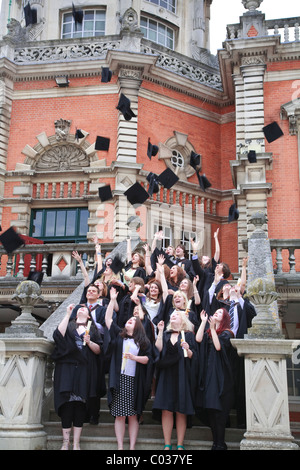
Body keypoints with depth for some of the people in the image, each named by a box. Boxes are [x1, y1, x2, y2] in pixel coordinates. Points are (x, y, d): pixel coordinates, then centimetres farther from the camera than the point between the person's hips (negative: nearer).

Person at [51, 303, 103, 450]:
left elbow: (98, 350, 11)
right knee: (67, 404, -7)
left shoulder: (93, 329, 18)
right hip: (67, 368, -1)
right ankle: (65, 442, -2)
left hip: (85, 370, 1)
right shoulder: (68, 325, 16)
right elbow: (58, 335, -6)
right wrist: (67, 314, -5)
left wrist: (89, 342, -8)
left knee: (80, 404, -4)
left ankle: (76, 443, 0)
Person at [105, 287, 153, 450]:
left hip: (134, 382, -1)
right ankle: (120, 446, 4)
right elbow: (108, 319, 8)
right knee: (119, 415, 0)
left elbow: (147, 359, 3)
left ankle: (132, 447, 7)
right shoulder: (119, 335, 13)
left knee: (133, 416, 1)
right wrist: (112, 300, 5)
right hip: (119, 380, 1)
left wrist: (134, 357, -14)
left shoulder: (144, 341, 10)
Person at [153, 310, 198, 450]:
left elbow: (193, 356, 1)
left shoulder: (188, 335, 8)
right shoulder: (165, 334, 17)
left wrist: (188, 349, -18)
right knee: (166, 410, -4)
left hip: (182, 376, -2)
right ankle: (167, 445, 2)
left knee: (181, 412, -3)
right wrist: (160, 331, -1)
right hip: (166, 376, 2)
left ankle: (180, 445, 3)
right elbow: (158, 349, 0)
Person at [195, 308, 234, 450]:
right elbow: (198, 339, -3)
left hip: (220, 373, -5)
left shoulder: (226, 333, 2)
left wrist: (212, 328, -14)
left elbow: (218, 346, -15)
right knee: (210, 409, 4)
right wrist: (204, 321, 1)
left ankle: (220, 444, -1)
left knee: (218, 410, -7)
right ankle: (216, 441, 11)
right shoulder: (208, 332, 17)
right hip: (207, 373, 5)